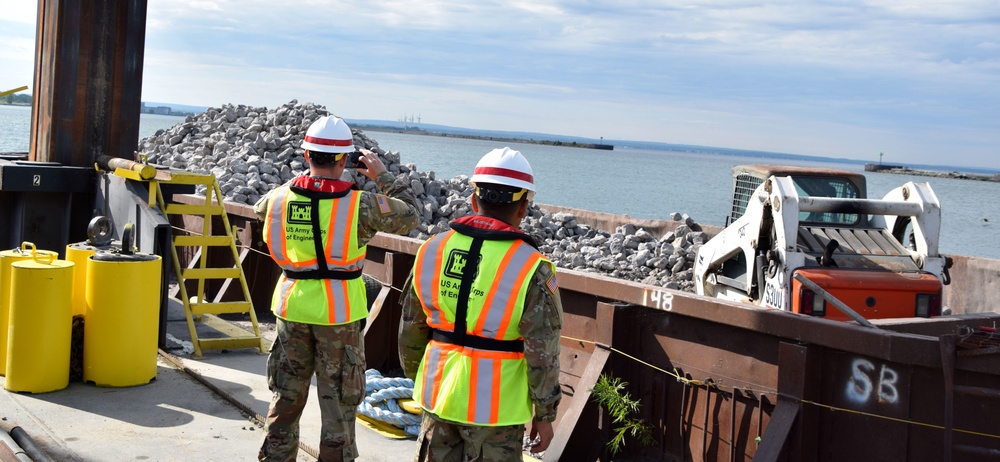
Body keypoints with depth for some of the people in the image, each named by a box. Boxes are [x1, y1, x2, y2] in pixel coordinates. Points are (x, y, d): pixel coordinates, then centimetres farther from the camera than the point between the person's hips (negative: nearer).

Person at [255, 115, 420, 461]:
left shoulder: (280, 198, -5)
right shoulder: (360, 204, -16)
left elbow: (260, 208, 19)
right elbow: (410, 215, -3)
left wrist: (306, 175, 17)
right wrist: (383, 177, 7)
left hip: (292, 309, 4)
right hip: (339, 314, -4)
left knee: (286, 397, 18)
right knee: (338, 403, 8)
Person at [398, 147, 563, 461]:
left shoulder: (432, 250, -2)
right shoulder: (532, 270, -16)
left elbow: (410, 332, 6)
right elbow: (542, 355, -13)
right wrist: (545, 414, -1)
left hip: (438, 394, 4)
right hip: (494, 405, -4)